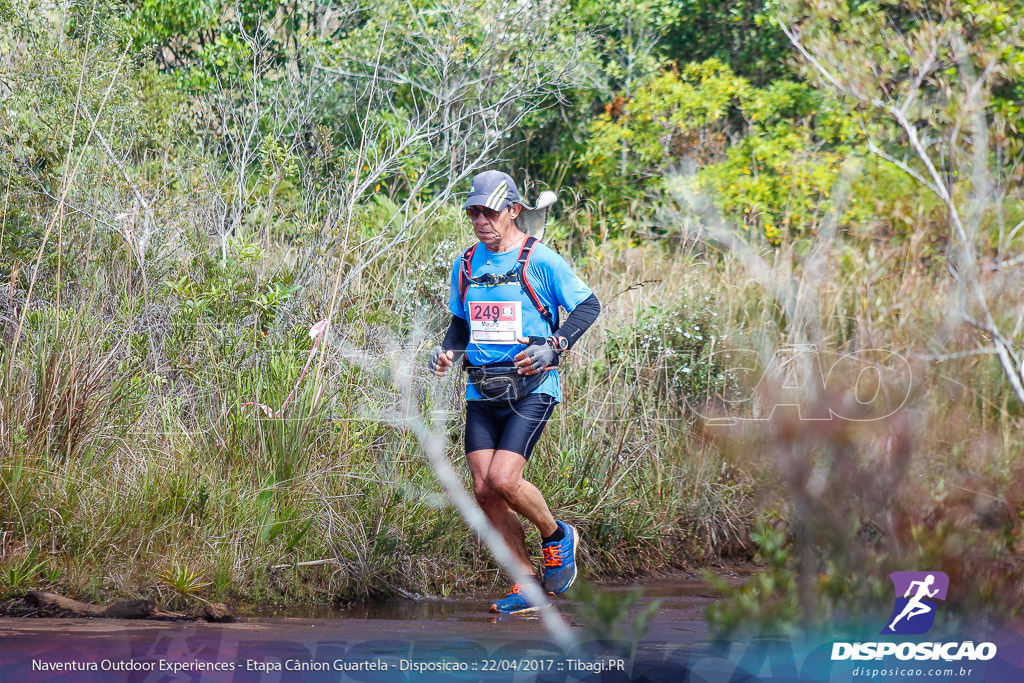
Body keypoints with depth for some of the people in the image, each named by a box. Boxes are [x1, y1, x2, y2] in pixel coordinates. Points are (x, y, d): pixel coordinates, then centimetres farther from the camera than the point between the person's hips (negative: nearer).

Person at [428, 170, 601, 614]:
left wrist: (553, 346, -16)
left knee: (503, 480, -19)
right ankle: (526, 585, 10)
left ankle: (557, 537, 10)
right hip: (482, 391, 6)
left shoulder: (540, 260, -6)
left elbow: (588, 305, -2)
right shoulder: (466, 265, 10)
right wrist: (448, 351, 3)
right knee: (484, 490, -2)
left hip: (531, 388, -6)